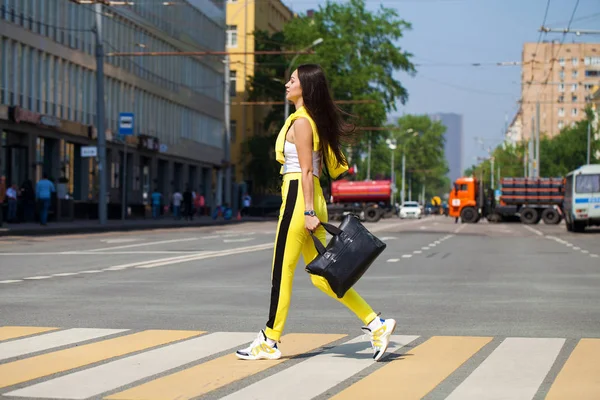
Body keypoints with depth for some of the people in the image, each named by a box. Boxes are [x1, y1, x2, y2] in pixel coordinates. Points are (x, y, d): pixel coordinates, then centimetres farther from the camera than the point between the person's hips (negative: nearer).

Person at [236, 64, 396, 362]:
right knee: (320, 276, 9)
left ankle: (269, 342, 9)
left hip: (299, 198, -10)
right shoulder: (314, 120, 18)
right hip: (311, 199, 10)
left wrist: (308, 212, -19)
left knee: (282, 271, 0)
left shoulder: (301, 121, -11)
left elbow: (307, 170, -16)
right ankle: (376, 324, 6)